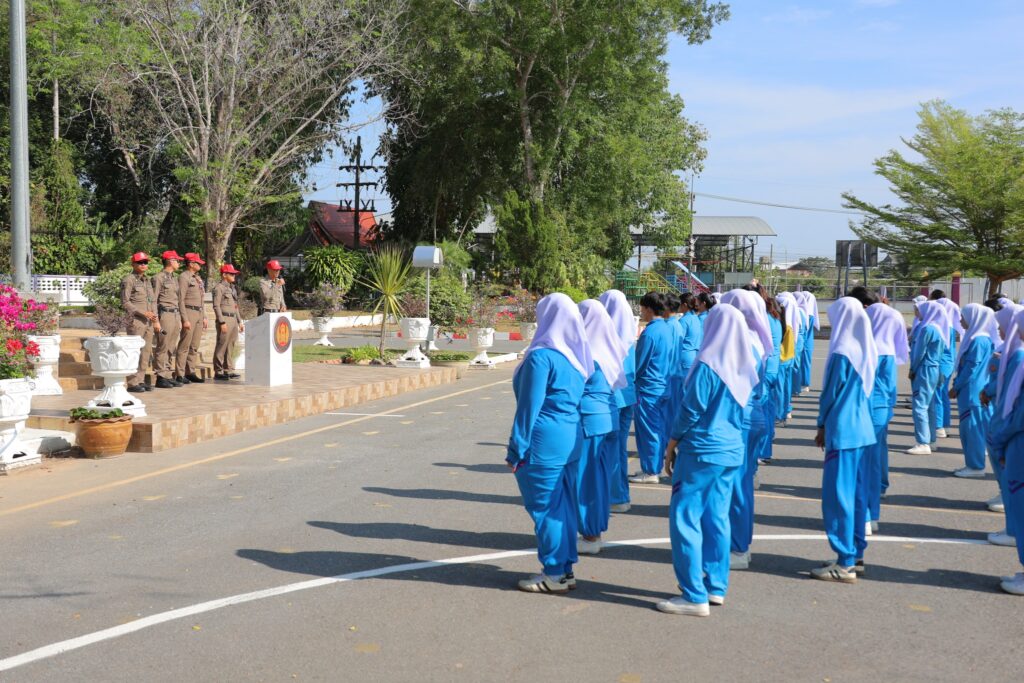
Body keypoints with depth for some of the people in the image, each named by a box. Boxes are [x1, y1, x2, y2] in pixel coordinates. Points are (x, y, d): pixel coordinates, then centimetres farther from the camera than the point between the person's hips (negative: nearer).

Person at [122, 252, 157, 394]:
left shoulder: (148, 280, 17)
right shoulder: (128, 280, -6)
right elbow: (125, 303, -11)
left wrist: (155, 319, 14)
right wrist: (143, 313, -17)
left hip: (148, 322, 8)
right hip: (136, 321, -7)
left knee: (146, 352, 7)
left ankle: (141, 380, 13)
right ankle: (132, 383, -5)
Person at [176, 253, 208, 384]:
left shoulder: (198, 278, 19)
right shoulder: (183, 277, -7)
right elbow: (180, 300, -13)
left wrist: (204, 317, 19)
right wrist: (185, 319, -18)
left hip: (199, 314, 8)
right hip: (189, 313, -8)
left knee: (195, 346, 9)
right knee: (184, 346, -7)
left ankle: (191, 372, 13)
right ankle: (180, 375, -5)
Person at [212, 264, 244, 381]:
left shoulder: (232, 288, 20)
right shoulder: (219, 288, -7)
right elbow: (216, 306, -13)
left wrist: (240, 321, 19)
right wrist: (222, 322, -19)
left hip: (233, 320, 9)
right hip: (224, 319, -9)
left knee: (231, 346, 10)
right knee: (222, 346, -6)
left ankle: (229, 370, 15)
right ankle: (218, 372, -3)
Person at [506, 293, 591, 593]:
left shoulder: (541, 356, -16)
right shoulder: (575, 355, 8)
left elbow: (529, 406, -15)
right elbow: (575, 399, 11)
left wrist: (516, 450, -9)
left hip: (544, 442, -8)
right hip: (570, 440, 8)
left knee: (544, 506, 2)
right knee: (562, 504, 14)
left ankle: (554, 574, 10)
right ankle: (565, 569, 22)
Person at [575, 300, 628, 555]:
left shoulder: (586, 352, -17)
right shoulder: (609, 349, 6)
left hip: (588, 419, -8)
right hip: (609, 417, 8)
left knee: (585, 476, 2)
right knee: (600, 475, 15)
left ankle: (590, 536, 9)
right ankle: (597, 530, 26)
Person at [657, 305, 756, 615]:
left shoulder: (707, 366, -16)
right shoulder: (745, 368, 6)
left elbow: (690, 410, -12)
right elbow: (743, 411, 13)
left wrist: (671, 444, -1)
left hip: (702, 450, -8)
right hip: (732, 451, 8)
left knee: (684, 517, -2)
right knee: (717, 518, 14)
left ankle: (695, 597, -2)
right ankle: (716, 587, 21)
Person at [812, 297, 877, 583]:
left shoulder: (841, 354, -17)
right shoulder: (866, 351, 8)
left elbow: (830, 393, -11)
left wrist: (822, 426, 4)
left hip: (842, 430, -9)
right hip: (862, 427, 9)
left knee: (838, 494, -3)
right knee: (856, 493, 14)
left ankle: (845, 564, 0)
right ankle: (856, 554, 23)